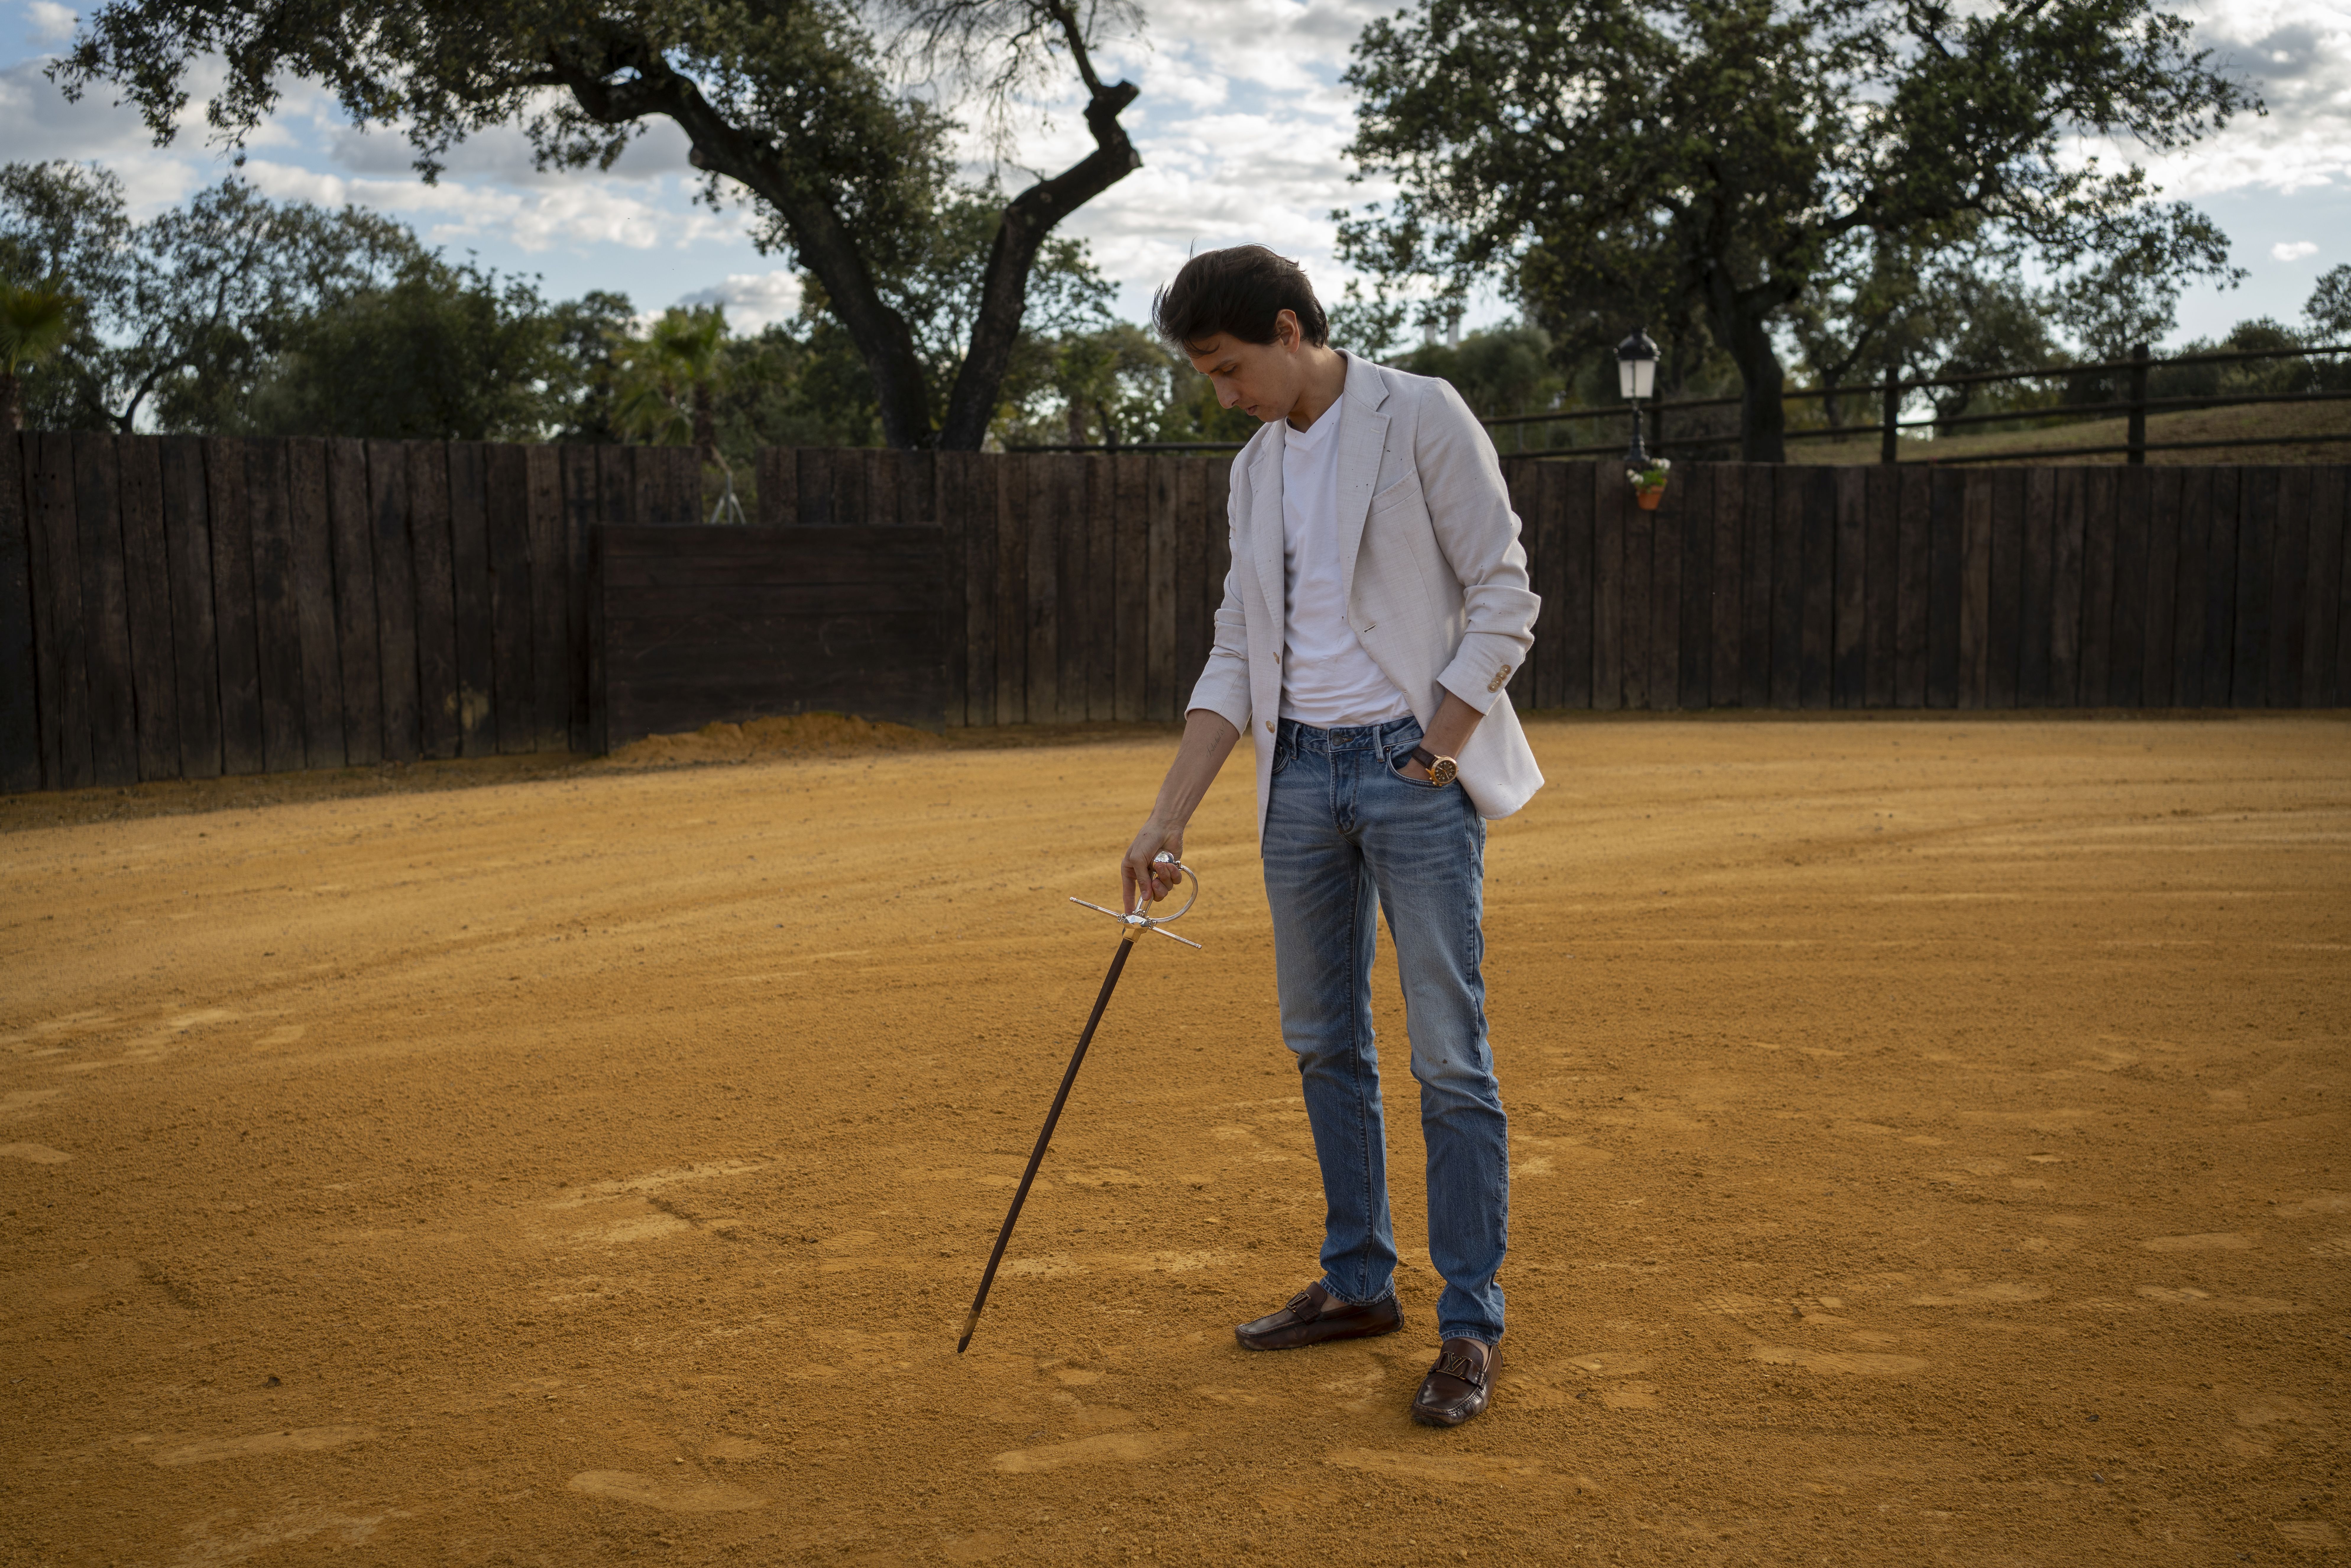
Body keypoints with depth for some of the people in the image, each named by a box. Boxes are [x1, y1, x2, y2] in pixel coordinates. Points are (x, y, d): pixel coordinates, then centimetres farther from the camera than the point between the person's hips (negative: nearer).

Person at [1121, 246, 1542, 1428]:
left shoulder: (1421, 418, -4)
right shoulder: (1256, 471, 14)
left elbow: (1503, 596, -7)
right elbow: (1237, 661, 13)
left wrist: (1437, 748, -14)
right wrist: (1167, 819, 7)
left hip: (1415, 763, -6)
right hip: (1300, 773, 7)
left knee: (1448, 1054, -6)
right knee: (1323, 1043, 11)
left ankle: (1471, 1323, 4)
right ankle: (1358, 1284, 25)